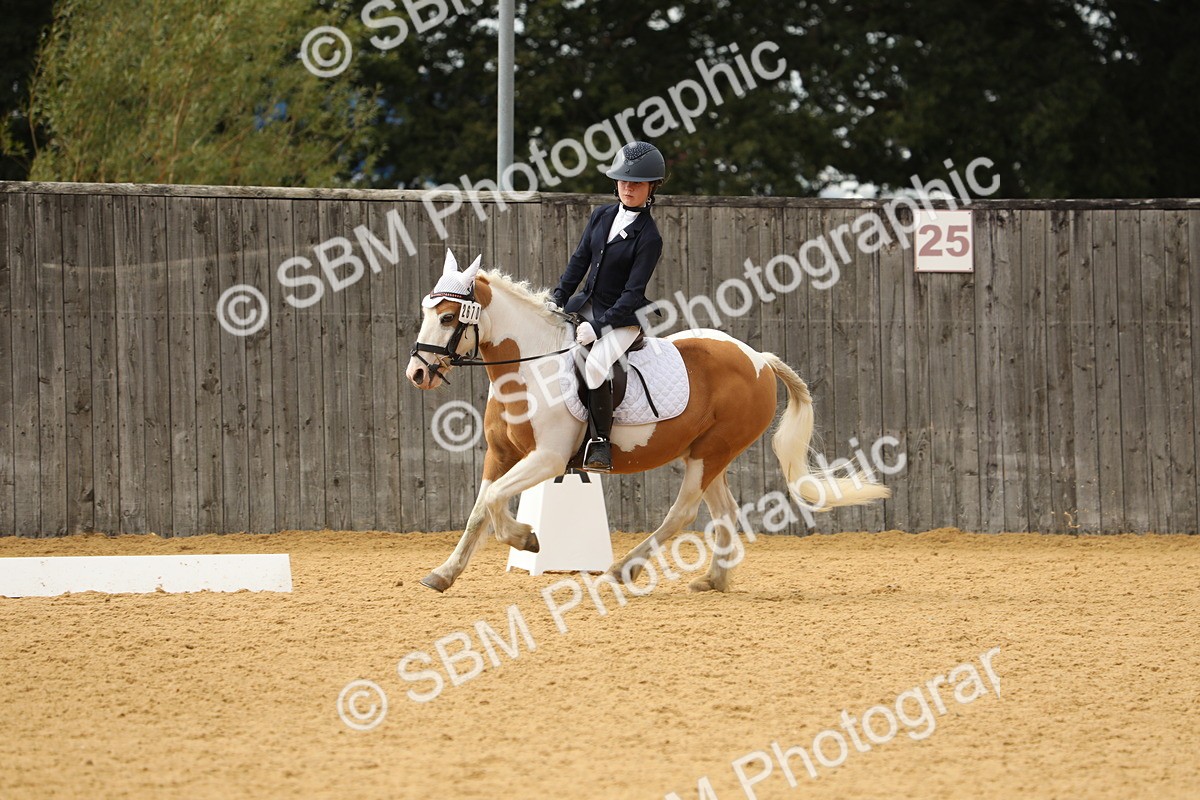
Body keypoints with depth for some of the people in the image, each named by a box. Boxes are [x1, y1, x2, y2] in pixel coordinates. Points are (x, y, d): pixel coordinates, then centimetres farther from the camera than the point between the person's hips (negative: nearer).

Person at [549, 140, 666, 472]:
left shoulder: (649, 237, -13)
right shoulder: (602, 216, 6)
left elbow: (633, 292, -17)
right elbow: (580, 260, 9)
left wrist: (599, 326, -23)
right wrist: (558, 298, -3)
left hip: (623, 316, -8)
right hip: (587, 304, 8)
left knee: (595, 365, -32)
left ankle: (600, 443, -21)